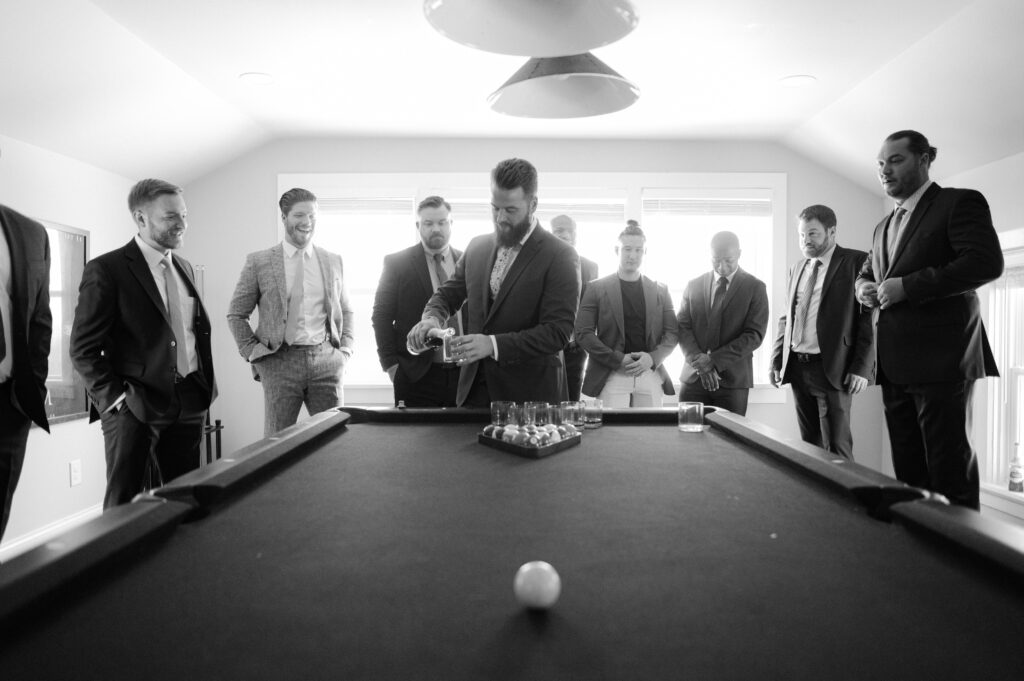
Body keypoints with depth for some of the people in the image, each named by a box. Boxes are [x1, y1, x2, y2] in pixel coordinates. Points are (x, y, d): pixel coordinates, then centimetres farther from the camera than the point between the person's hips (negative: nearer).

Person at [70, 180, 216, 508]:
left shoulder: (184, 268, 14)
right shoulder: (105, 270, -7)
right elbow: (83, 348, -7)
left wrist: (204, 389, 10)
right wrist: (114, 398, -13)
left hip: (190, 403, 6)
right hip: (134, 407, -6)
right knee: (124, 507, 0)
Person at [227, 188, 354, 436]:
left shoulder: (333, 261, 12)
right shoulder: (258, 262, 3)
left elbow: (346, 310, 20)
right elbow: (236, 314, 7)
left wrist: (345, 349, 9)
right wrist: (253, 352, -2)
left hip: (327, 360, 2)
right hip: (280, 361, -2)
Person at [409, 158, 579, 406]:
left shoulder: (559, 256, -9)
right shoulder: (477, 247, 8)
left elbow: (558, 331, -15)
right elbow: (448, 294, 17)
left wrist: (493, 344, -25)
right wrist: (432, 317, -7)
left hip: (531, 394, -4)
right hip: (474, 388, 5)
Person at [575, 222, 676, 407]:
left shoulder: (660, 290, 12)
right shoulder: (597, 288, 4)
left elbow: (672, 333, 10)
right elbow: (583, 332, -1)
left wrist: (653, 358, -8)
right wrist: (618, 359, -10)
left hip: (651, 374, 2)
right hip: (612, 376, -2)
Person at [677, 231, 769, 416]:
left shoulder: (755, 287, 3)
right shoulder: (694, 285, 11)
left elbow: (755, 335, -5)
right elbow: (683, 327, 6)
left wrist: (715, 360, -13)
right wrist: (699, 361, -11)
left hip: (733, 380, -2)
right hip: (694, 378, 2)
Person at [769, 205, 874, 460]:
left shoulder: (857, 262, -3)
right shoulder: (797, 269, 17)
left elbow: (869, 318, -8)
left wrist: (861, 368, -14)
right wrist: (777, 361, 10)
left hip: (832, 369, -6)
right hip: (797, 368, 6)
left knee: (837, 448, -5)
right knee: (810, 446, 10)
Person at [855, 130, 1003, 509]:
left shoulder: (961, 203, -2)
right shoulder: (884, 226, 21)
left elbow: (986, 263, -15)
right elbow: (866, 271, 31)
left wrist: (907, 286, -19)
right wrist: (864, 287, 7)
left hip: (941, 361, -7)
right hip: (894, 365, 7)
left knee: (951, 475, -3)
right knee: (907, 471, 12)